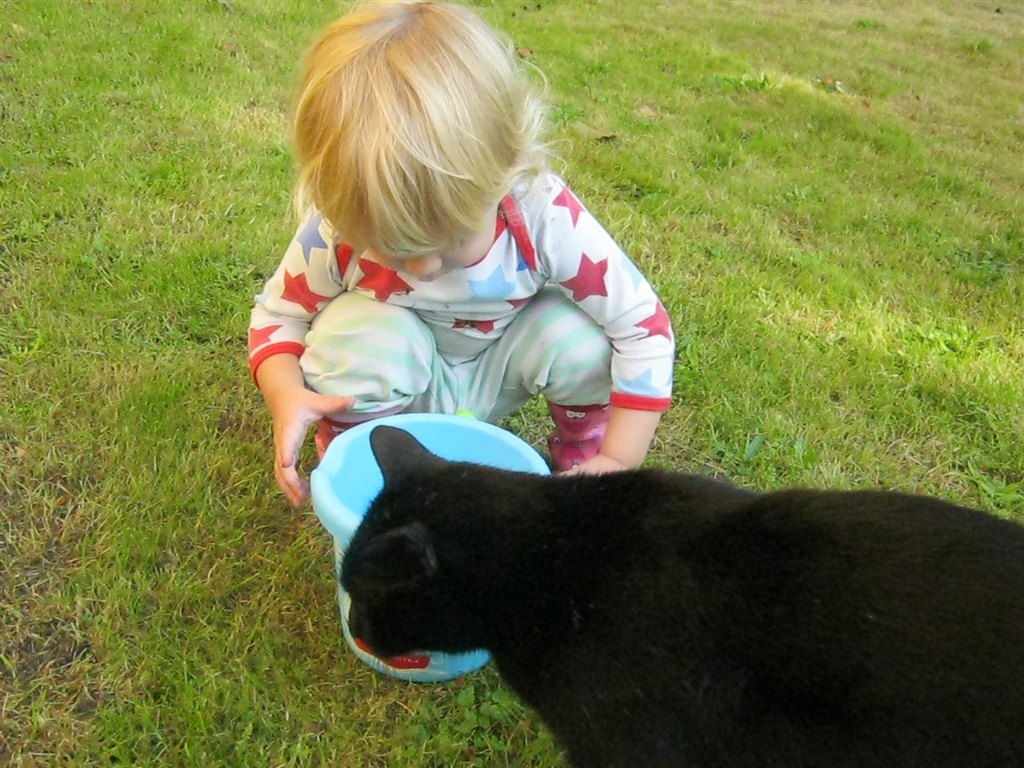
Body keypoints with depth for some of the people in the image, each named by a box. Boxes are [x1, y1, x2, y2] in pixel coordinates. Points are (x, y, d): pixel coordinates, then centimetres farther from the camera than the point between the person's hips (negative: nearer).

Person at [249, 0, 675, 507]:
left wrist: (617, 460, -29)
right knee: (357, 335, -35)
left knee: (584, 335, -29)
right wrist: (287, 396, -34)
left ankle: (581, 451, 4)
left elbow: (644, 326, -24)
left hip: (497, 366, 1)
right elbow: (277, 314, -12)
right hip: (404, 381, -1)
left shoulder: (548, 218, -31)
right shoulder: (338, 233, -29)